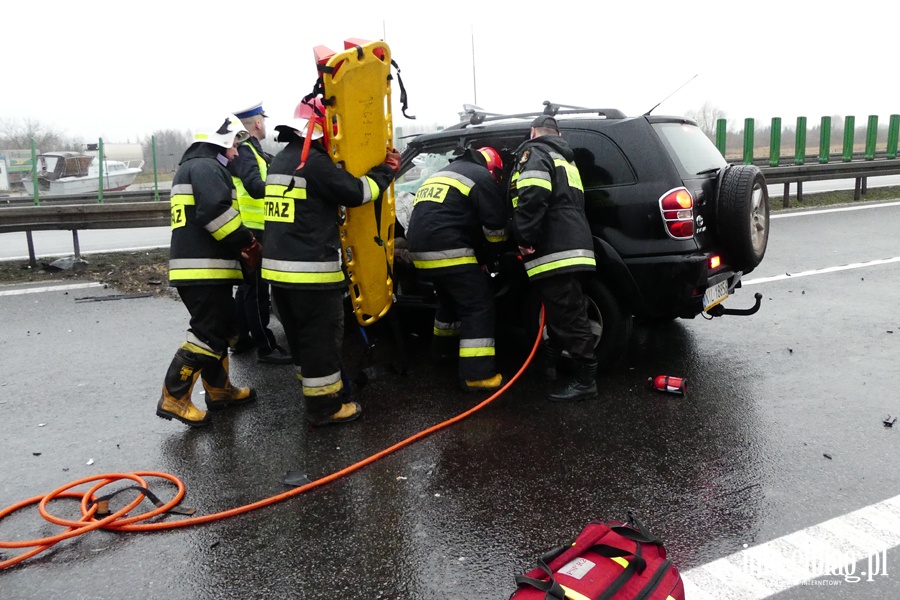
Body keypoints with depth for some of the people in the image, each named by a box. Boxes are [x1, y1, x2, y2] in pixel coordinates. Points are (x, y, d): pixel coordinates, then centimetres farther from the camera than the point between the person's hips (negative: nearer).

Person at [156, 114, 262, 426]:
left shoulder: (192, 168, 27)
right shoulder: (207, 167, -9)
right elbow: (216, 212, -25)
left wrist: (239, 248, 15)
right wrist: (247, 243, -14)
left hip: (200, 267, 11)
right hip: (203, 269, -11)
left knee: (219, 328, 18)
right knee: (208, 333, -9)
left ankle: (219, 390, 27)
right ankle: (173, 398, -4)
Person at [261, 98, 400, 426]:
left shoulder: (280, 161, 15)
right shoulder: (314, 162, -15)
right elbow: (357, 192, -12)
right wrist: (386, 169, 2)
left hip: (278, 266, 9)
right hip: (311, 269, -9)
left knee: (300, 336, 18)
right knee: (322, 337, 0)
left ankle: (316, 395, 31)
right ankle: (325, 406, 8)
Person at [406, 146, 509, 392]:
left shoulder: (441, 174, 29)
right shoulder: (481, 177, 3)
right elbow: (496, 228, -1)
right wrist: (503, 241, 23)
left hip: (420, 248, 9)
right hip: (447, 251, -8)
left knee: (451, 298, 29)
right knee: (479, 305, -4)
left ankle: (443, 346, 45)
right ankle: (477, 374, -10)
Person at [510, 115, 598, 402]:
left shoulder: (534, 152, -1)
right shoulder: (564, 160, 30)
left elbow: (533, 198, -19)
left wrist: (525, 238, -16)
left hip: (555, 249, -10)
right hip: (571, 246, 10)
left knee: (568, 316, -9)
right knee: (563, 313, 18)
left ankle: (585, 380, -6)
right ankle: (550, 365, 30)